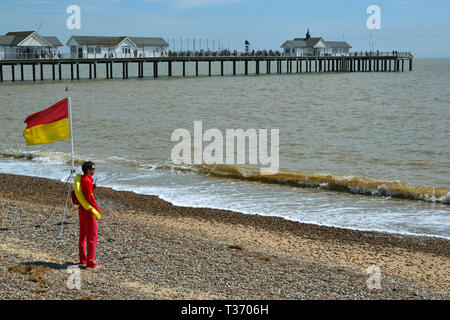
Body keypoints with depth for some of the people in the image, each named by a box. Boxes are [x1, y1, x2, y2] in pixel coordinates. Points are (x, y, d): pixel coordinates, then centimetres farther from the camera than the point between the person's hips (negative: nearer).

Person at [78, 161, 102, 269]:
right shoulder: (87, 181, -21)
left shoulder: (81, 179, 10)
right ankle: (90, 262, -5)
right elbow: (90, 198, -23)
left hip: (81, 210, 10)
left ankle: (83, 259, 25)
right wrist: (97, 211, -16)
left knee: (83, 235, 16)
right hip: (88, 211, -10)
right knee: (92, 237, -6)